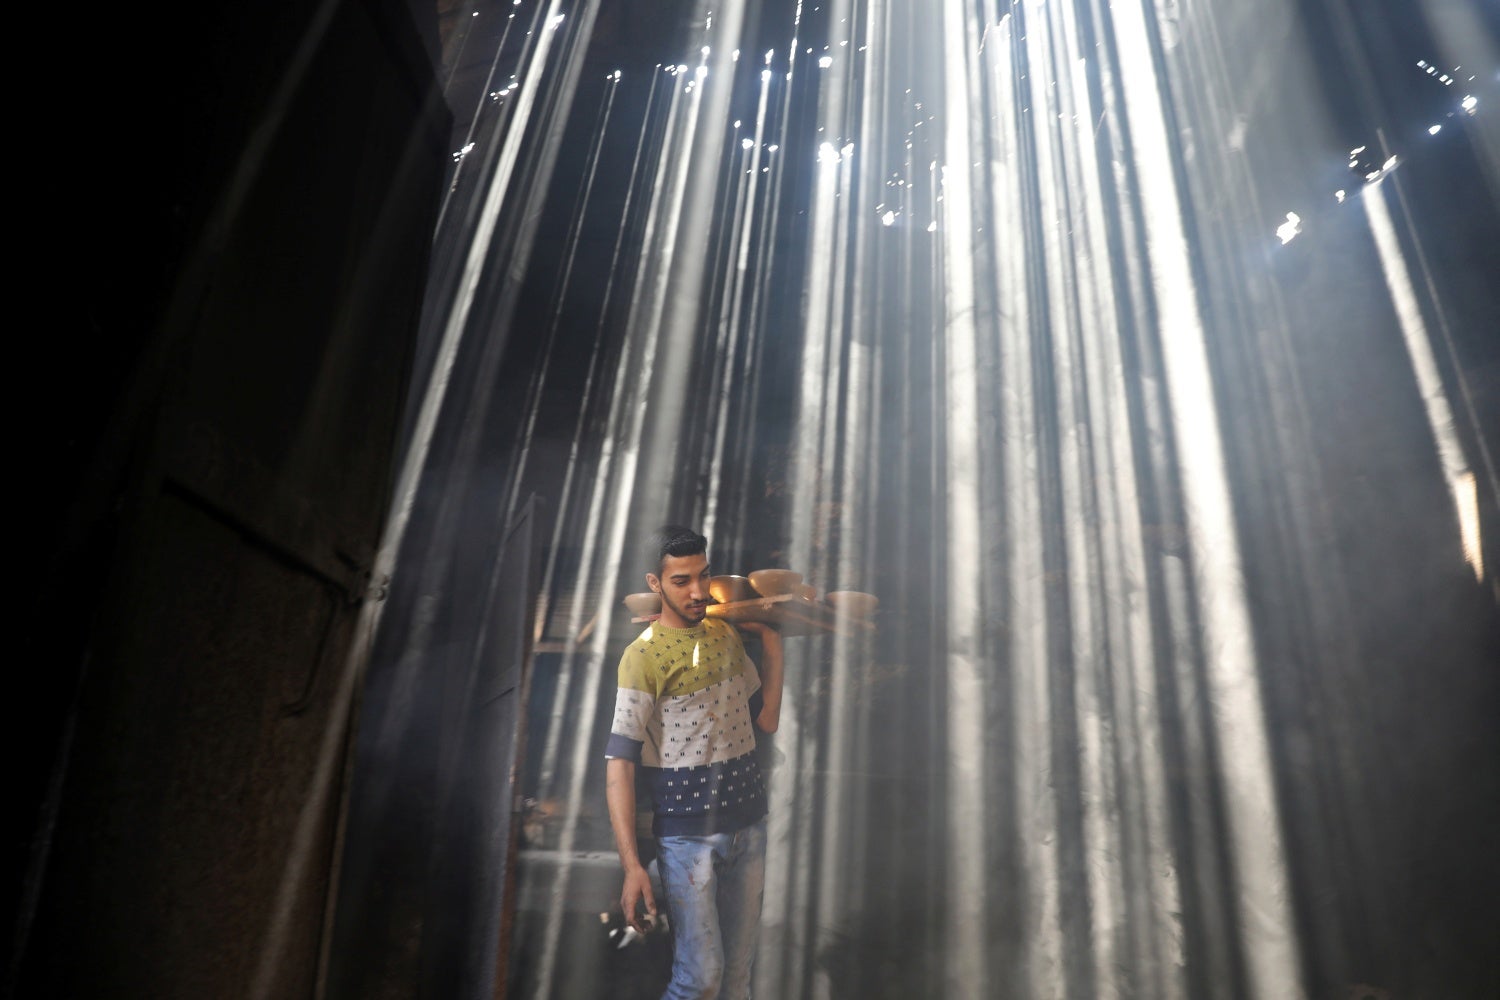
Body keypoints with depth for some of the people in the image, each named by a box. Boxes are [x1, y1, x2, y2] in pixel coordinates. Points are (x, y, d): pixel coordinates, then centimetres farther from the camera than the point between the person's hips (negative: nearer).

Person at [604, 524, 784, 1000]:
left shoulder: (726, 634, 7)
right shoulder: (644, 655, -12)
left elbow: (766, 720, 12)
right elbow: (619, 763, -14)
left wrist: (771, 644, 4)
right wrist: (632, 867, -19)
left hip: (749, 826, 6)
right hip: (687, 835, -5)